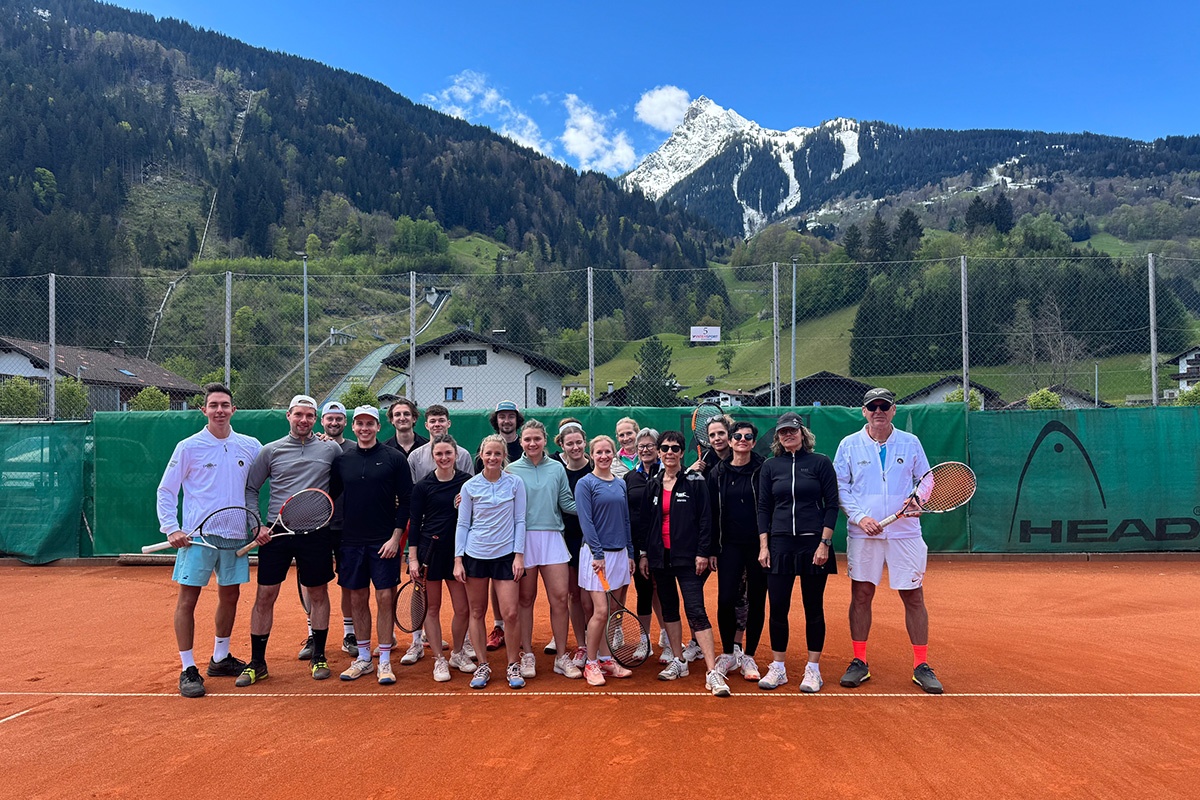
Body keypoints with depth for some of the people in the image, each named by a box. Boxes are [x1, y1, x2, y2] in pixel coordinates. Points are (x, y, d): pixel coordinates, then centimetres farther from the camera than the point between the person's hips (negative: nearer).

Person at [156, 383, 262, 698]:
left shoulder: (251, 446, 3)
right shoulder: (188, 447, -4)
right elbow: (166, 491, 0)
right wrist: (171, 529, -9)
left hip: (235, 535, 4)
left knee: (230, 595, 13)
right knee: (187, 599, -2)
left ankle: (220, 659, 29)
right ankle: (188, 669, 8)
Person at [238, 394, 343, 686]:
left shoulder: (331, 449, 2)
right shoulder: (270, 451, 4)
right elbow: (250, 489, 9)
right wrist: (257, 524, -2)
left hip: (316, 533, 0)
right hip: (275, 532, 0)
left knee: (318, 594, 9)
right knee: (265, 596, 1)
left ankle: (318, 656, 23)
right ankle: (257, 662, 14)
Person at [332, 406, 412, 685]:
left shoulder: (395, 458, -2)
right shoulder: (342, 460, 7)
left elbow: (406, 500, -3)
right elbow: (331, 495, 12)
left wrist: (396, 536, -9)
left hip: (384, 543, -3)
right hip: (352, 542, 3)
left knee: (385, 598, -2)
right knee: (358, 599, 9)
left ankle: (384, 661, 9)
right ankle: (363, 658, 22)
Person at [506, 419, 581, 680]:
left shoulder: (556, 468, 6)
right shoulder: (512, 470, 1)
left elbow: (566, 503, 4)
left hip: (552, 538, 1)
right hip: (523, 539, -1)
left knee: (559, 597, -2)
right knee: (526, 599, 7)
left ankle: (561, 658, 10)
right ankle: (527, 655, 20)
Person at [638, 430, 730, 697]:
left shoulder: (695, 482, -3)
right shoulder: (653, 485, 9)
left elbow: (705, 519, -6)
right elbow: (644, 522, 12)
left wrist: (703, 553, -12)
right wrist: (644, 554, 8)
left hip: (688, 557, -5)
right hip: (660, 557, 5)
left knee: (696, 612, -10)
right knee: (669, 609, 12)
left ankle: (713, 672, -10)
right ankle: (678, 662, 25)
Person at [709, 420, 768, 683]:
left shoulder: (764, 469, -1)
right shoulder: (718, 472, 5)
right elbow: (712, 512, 7)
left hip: (759, 545, -1)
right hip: (730, 545, 1)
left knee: (757, 602, 6)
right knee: (726, 599, -5)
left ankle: (748, 656, 21)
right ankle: (728, 653, 16)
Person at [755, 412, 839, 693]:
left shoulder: (820, 463, -1)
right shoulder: (770, 466, 6)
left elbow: (832, 505, -2)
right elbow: (763, 508, 8)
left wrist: (824, 543, -9)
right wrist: (763, 545, 1)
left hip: (814, 544, -2)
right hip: (780, 545, 2)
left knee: (813, 608, 6)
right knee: (777, 608, 2)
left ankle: (813, 669, 17)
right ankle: (777, 669, 14)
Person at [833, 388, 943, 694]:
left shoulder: (910, 443, 5)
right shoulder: (849, 445, 3)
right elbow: (840, 486, 2)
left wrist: (918, 499, -10)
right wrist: (860, 516, -10)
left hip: (905, 532, 0)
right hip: (863, 533, 0)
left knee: (914, 597, 2)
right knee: (860, 596, 4)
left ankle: (921, 666, 14)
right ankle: (859, 662, 16)